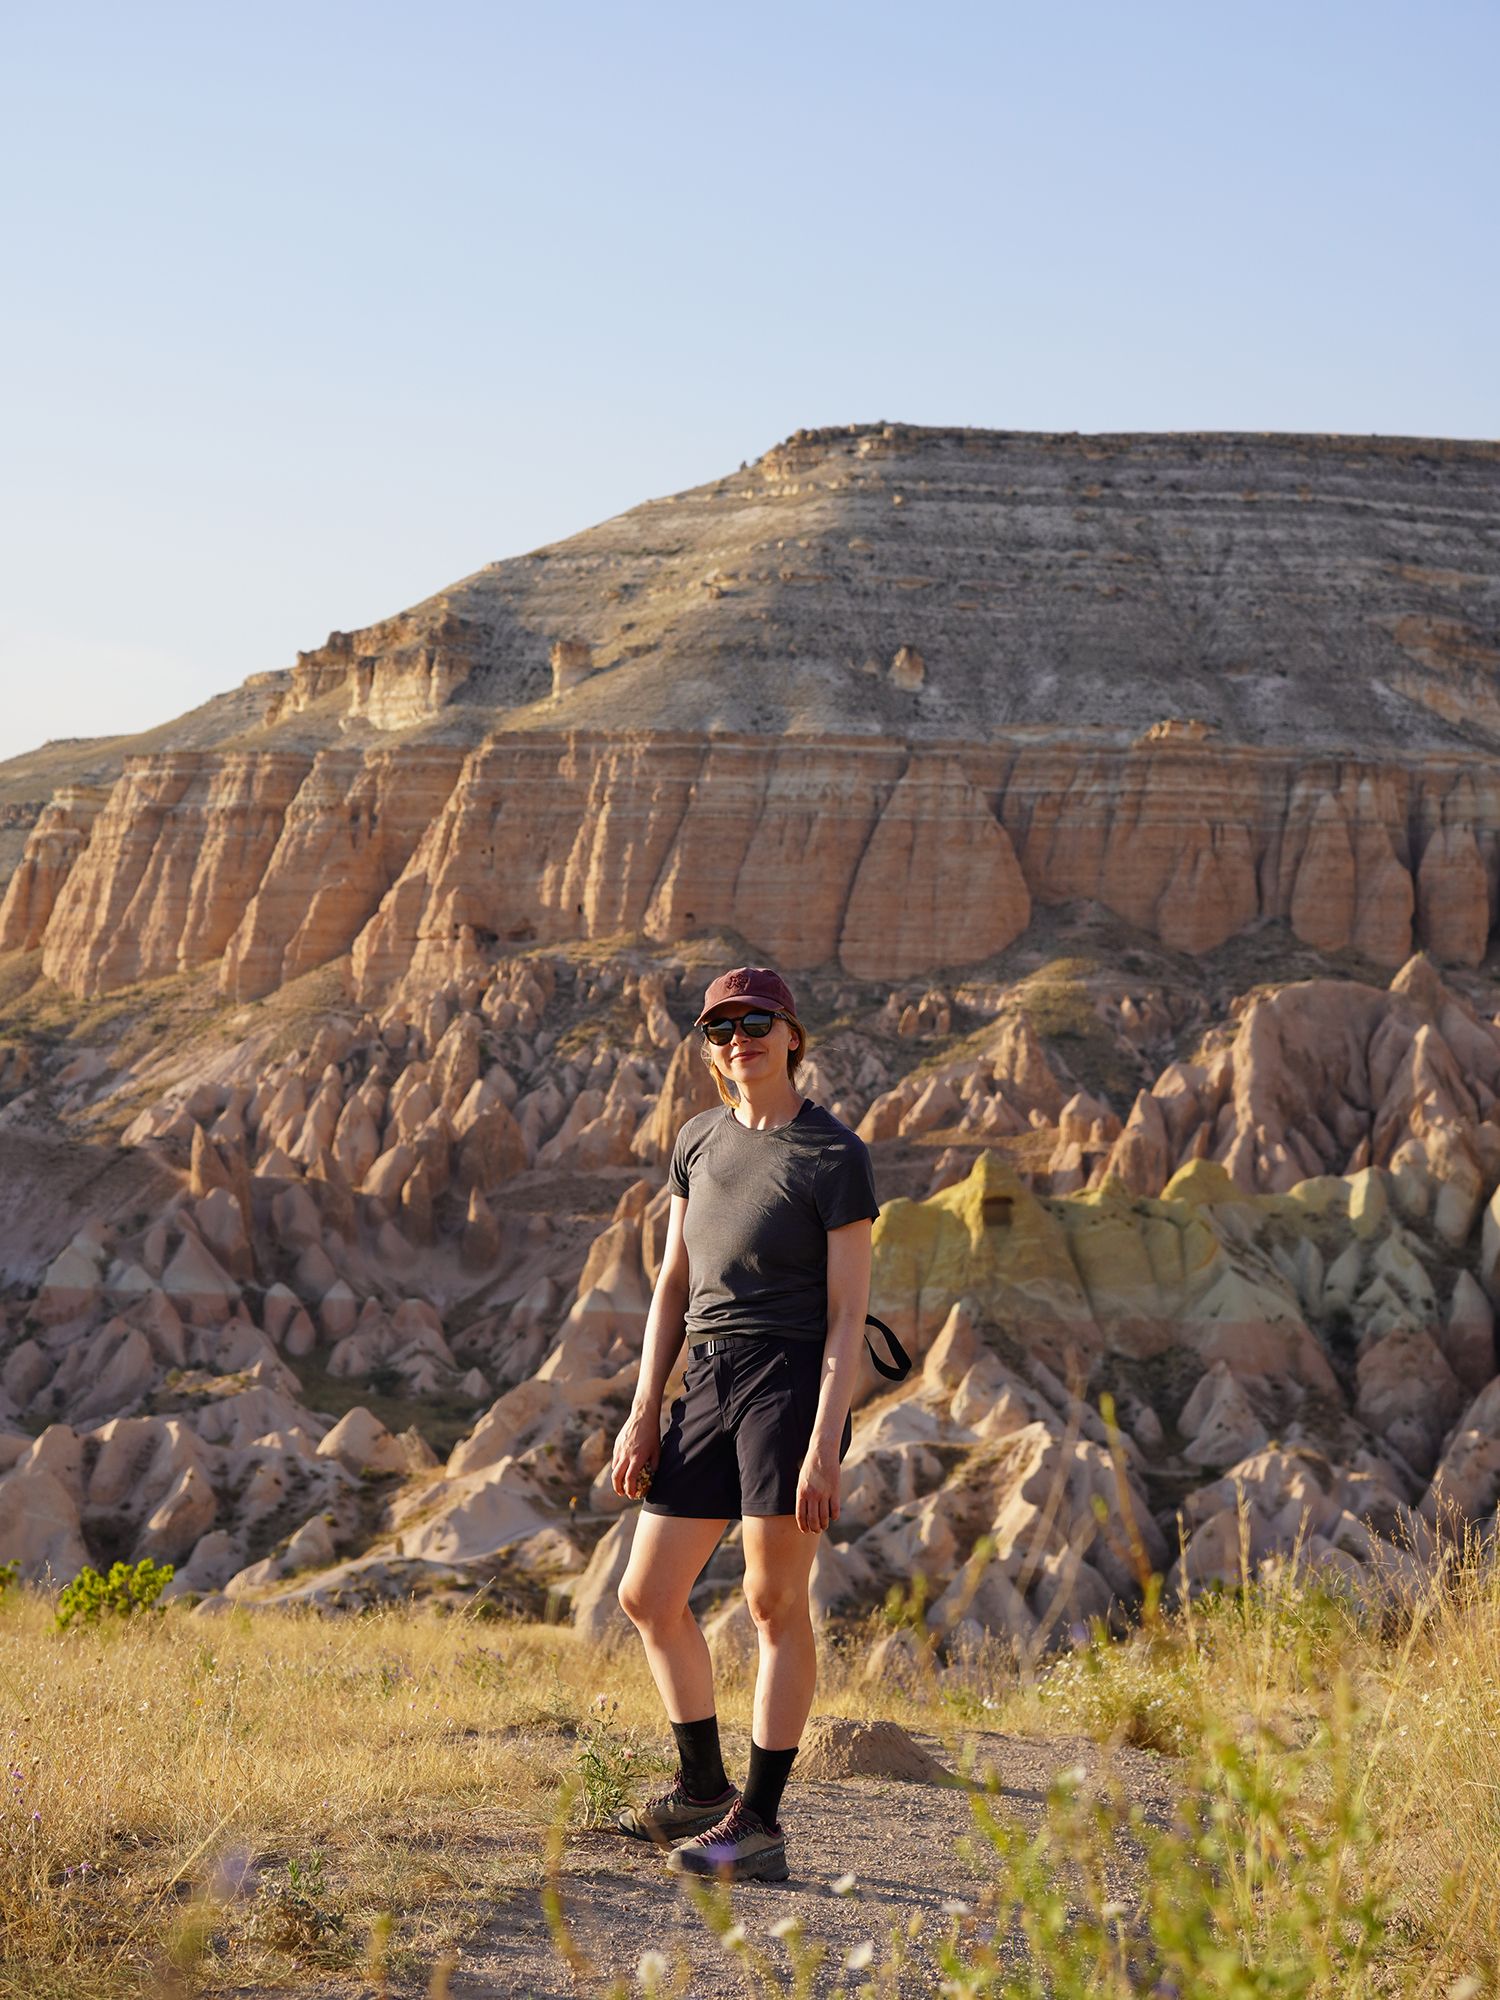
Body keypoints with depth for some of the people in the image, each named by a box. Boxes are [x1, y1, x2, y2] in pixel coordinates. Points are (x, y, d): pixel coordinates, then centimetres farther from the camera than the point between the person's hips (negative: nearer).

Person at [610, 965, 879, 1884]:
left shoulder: (834, 1154, -5)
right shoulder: (700, 1140, 14)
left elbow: (848, 1311, -10)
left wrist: (824, 1447, -17)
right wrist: (645, 1412, 9)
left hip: (791, 1382, -7)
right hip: (709, 1384, 7)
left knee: (775, 1601, -4)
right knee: (648, 1597, 9)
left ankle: (759, 1824, 2)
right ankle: (704, 1789, 24)